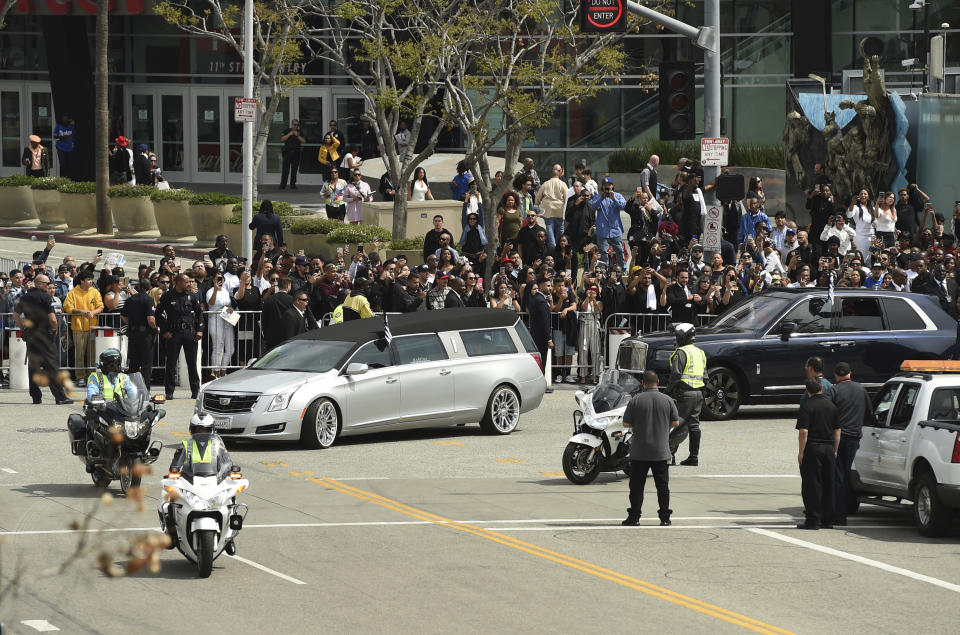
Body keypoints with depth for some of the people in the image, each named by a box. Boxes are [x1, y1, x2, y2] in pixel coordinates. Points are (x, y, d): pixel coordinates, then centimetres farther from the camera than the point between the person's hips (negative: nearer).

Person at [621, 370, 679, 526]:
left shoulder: (636, 400, -7)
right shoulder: (667, 400, -1)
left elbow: (626, 424, -5)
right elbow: (676, 422, 3)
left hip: (640, 452, -2)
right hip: (661, 452, 2)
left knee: (637, 485, 5)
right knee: (663, 485, 7)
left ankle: (634, 516, 5)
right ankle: (665, 517, 6)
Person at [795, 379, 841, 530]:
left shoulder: (807, 407, -9)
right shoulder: (831, 405, 9)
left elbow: (803, 432, -15)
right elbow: (837, 431, 12)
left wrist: (801, 452, -9)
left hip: (812, 449, -5)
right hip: (829, 449, 5)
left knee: (812, 485, -2)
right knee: (828, 485, 10)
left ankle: (813, 520, -4)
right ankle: (828, 520, 12)